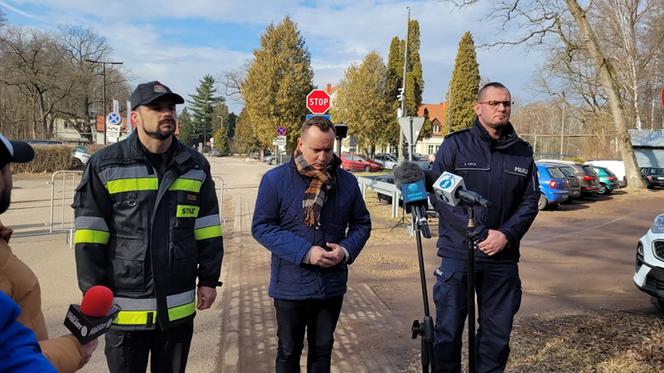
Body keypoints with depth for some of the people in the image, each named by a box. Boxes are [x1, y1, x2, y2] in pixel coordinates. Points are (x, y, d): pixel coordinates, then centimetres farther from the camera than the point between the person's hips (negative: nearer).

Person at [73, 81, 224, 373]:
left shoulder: (195, 165, 3)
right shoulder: (105, 165, -6)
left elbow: (208, 231, 7)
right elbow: (89, 238, -5)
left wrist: (209, 279, 5)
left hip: (179, 306, 3)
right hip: (125, 307, -2)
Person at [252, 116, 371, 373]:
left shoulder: (346, 181, -1)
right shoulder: (275, 180, -11)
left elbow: (361, 223, 8)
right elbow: (261, 227, -11)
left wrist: (346, 250, -13)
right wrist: (305, 252, -21)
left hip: (332, 285, 3)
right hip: (291, 286, -3)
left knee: (323, 350, 20)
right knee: (289, 352, 15)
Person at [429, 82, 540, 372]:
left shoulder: (522, 152, 9)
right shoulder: (455, 145, -2)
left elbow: (530, 201, 7)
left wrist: (506, 235, -11)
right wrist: (480, 232, -14)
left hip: (503, 258, 3)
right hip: (457, 255, -3)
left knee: (497, 333, 13)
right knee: (448, 332, 4)